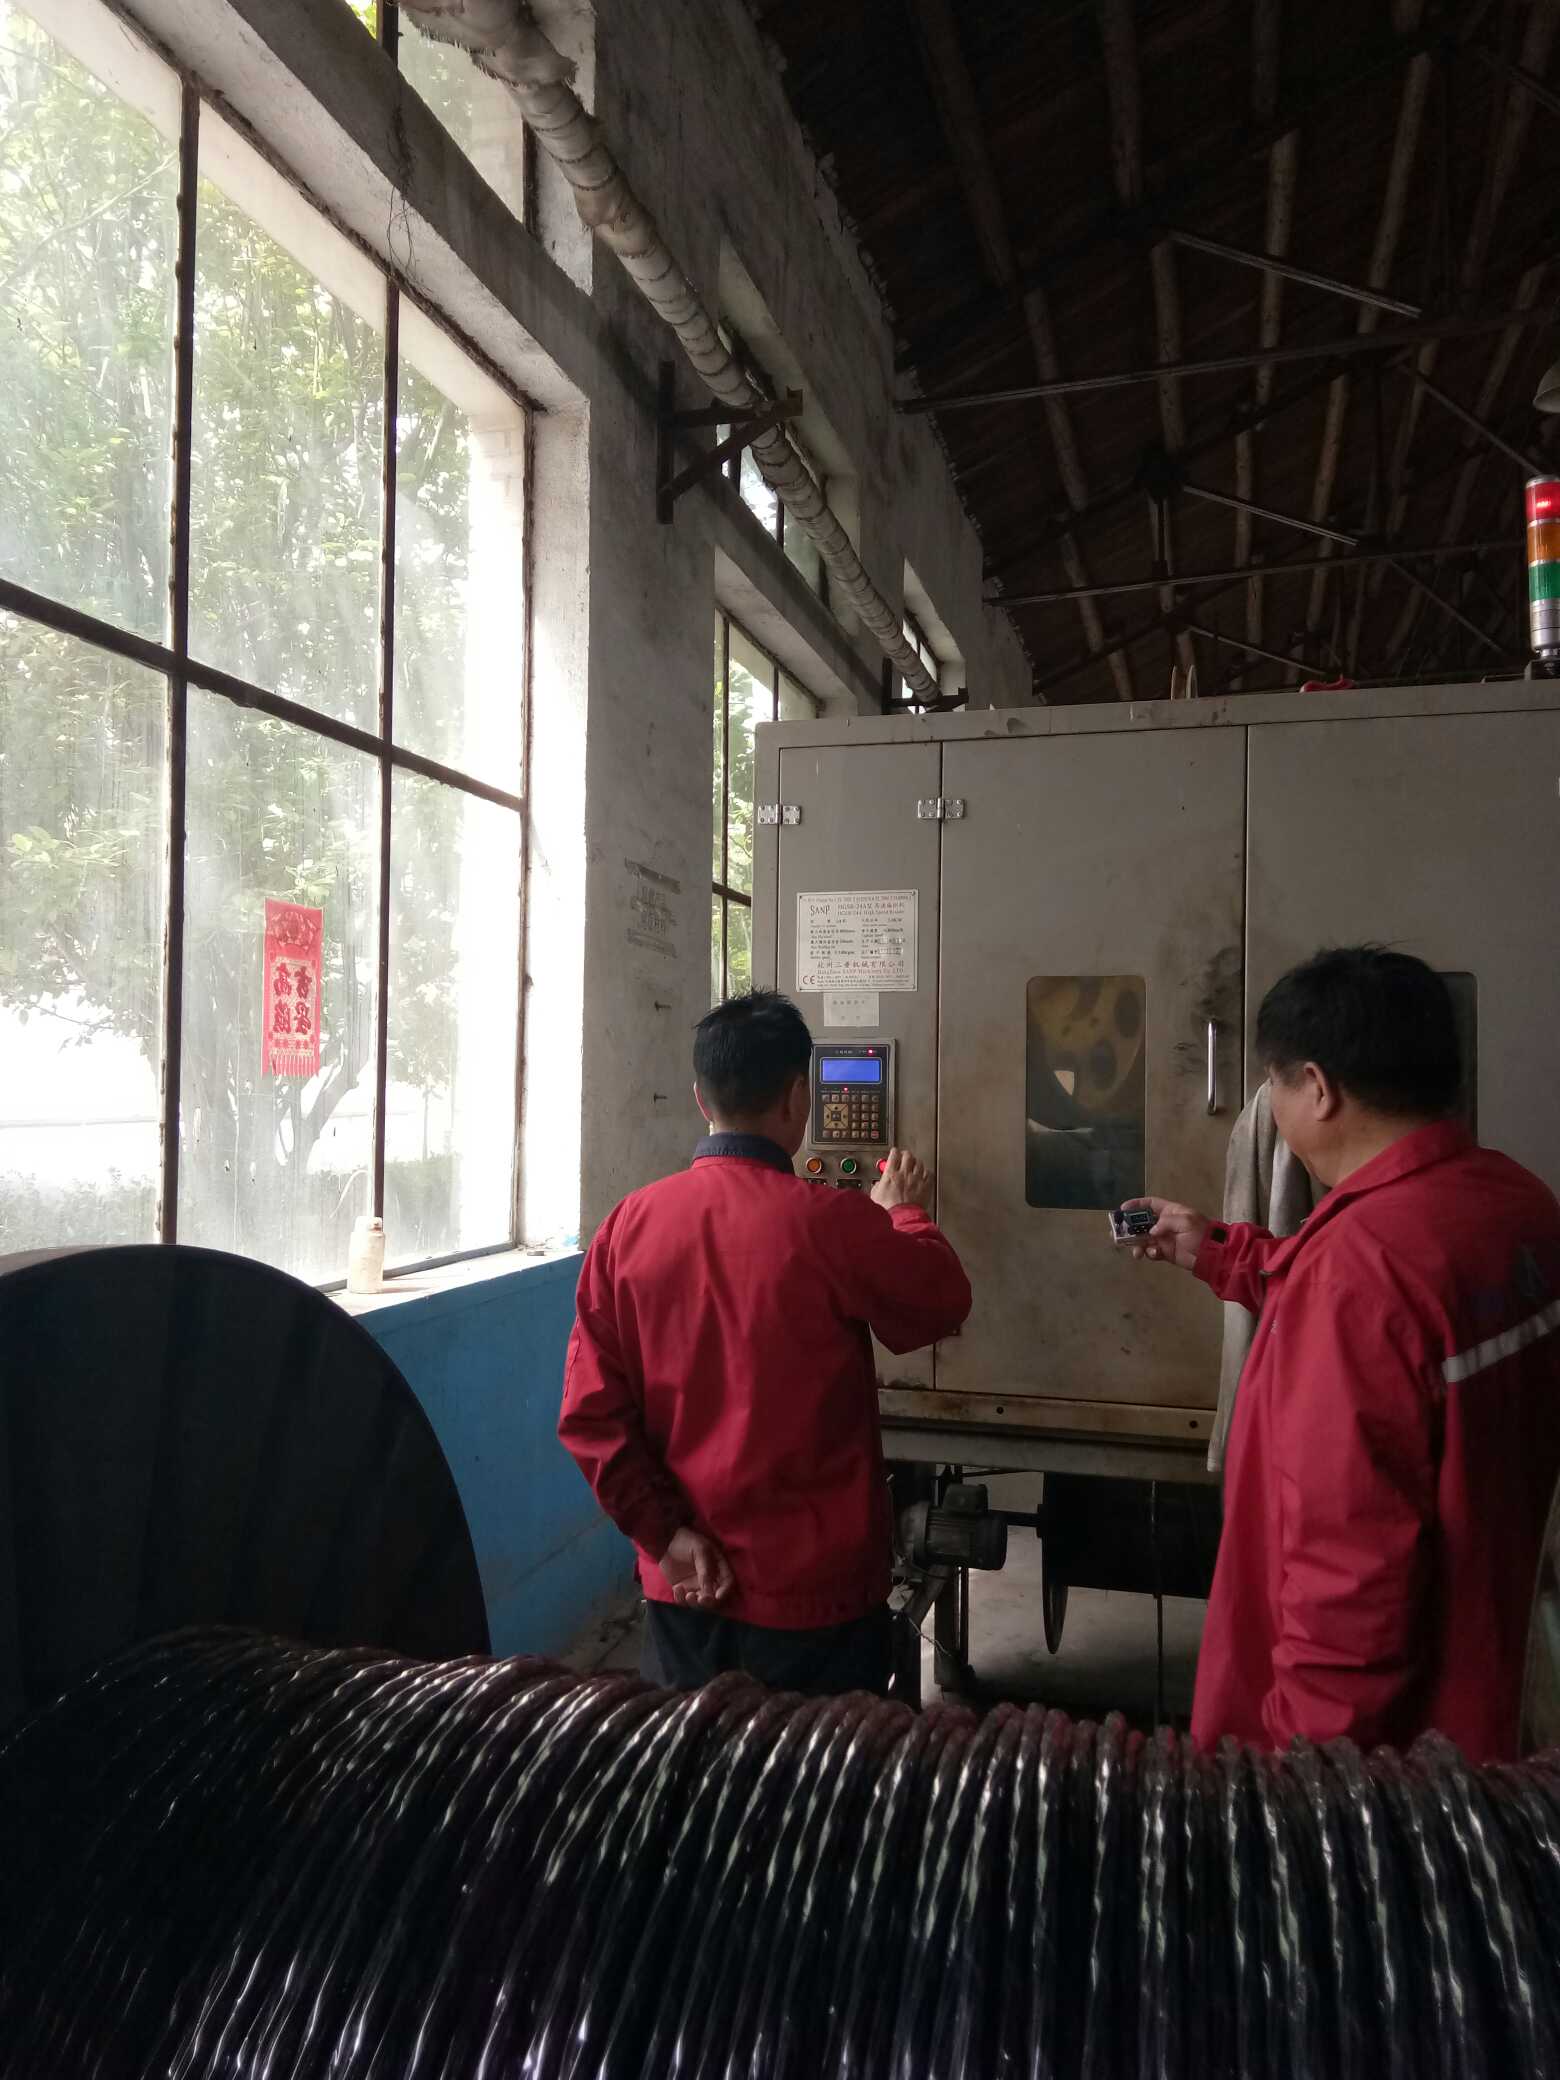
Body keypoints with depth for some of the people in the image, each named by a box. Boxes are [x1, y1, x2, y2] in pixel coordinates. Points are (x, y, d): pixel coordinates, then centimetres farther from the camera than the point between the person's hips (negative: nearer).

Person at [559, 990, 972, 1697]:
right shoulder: (833, 1222, -18)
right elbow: (943, 1303, 1)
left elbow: (590, 1412, -7)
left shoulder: (628, 1224, -7)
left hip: (683, 1585, 4)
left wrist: (666, 1533, -3)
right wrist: (904, 1212, 18)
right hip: (814, 1589, -3)